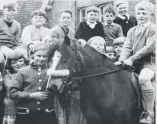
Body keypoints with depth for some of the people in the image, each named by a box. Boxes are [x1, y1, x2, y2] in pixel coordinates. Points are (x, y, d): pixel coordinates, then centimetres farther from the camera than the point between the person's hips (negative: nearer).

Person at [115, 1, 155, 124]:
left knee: (143, 78, -36)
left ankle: (149, 113, -24)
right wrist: (122, 60, -13)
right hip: (133, 64, 7)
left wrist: (131, 59, -20)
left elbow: (149, 48, -14)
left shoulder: (153, 28, -3)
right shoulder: (132, 31, 16)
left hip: (149, 62, -7)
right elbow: (127, 47, 7)